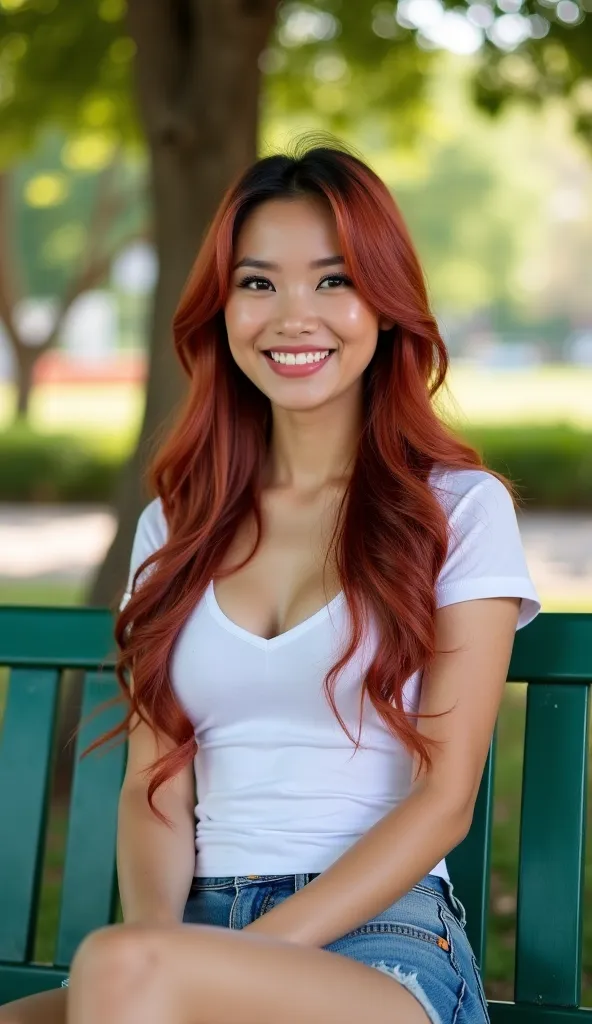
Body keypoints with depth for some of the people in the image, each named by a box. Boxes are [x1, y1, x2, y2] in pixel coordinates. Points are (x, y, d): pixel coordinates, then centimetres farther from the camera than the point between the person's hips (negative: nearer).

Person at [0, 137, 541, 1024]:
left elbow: (443, 800, -3)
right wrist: (156, 939, -11)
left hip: (383, 942, -3)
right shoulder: (176, 523, 15)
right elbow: (155, 786, 10)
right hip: (200, 935, 3)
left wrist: (251, 953, -13)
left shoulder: (459, 509, 3)